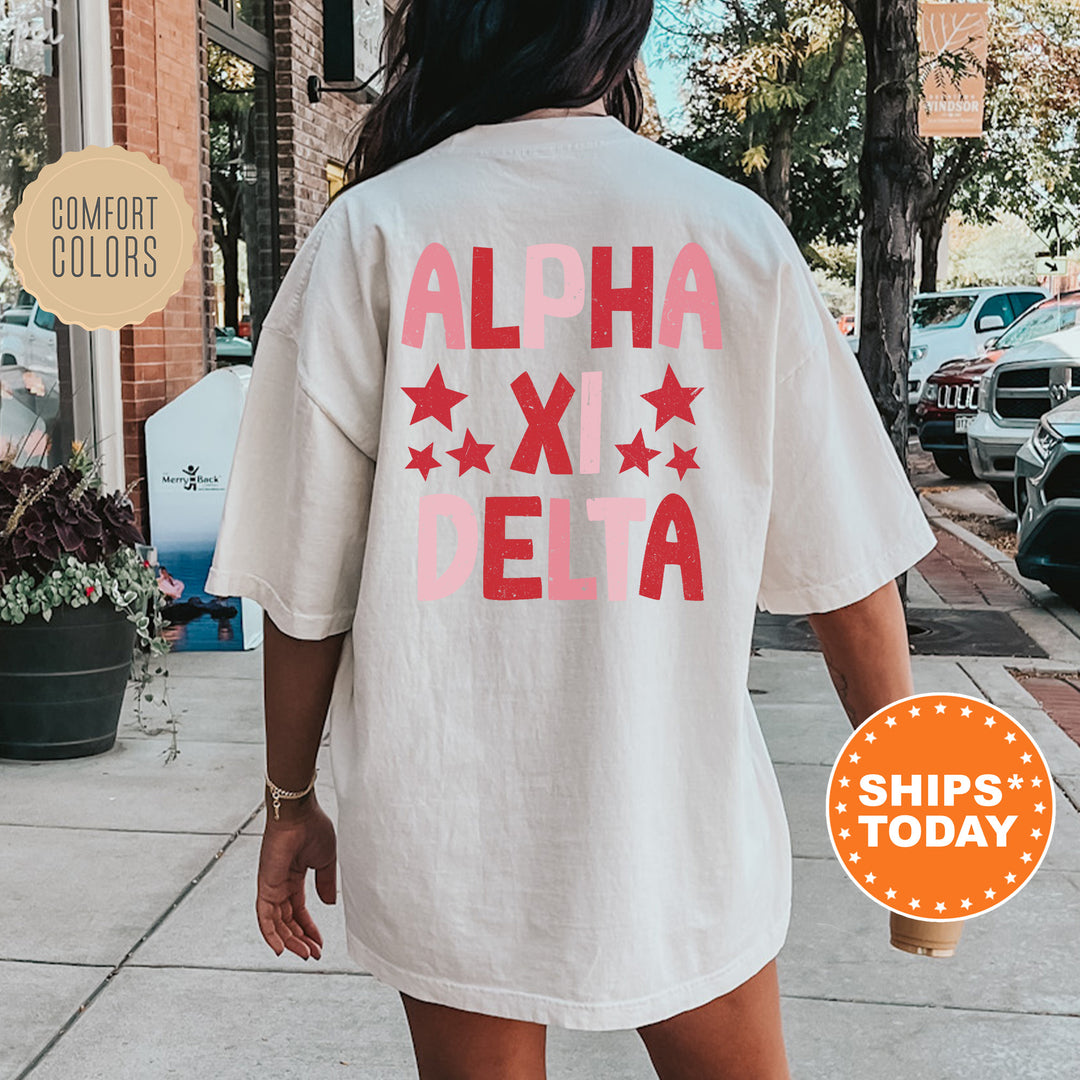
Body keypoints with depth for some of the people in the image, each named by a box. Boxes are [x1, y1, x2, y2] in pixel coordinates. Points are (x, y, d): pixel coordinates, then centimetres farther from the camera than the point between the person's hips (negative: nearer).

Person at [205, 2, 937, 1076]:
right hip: (679, 829, 0)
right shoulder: (736, 231, -5)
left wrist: (291, 800, 8)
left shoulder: (367, 233, -7)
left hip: (442, 847, 1)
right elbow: (845, 566, -4)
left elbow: (307, 585, -6)